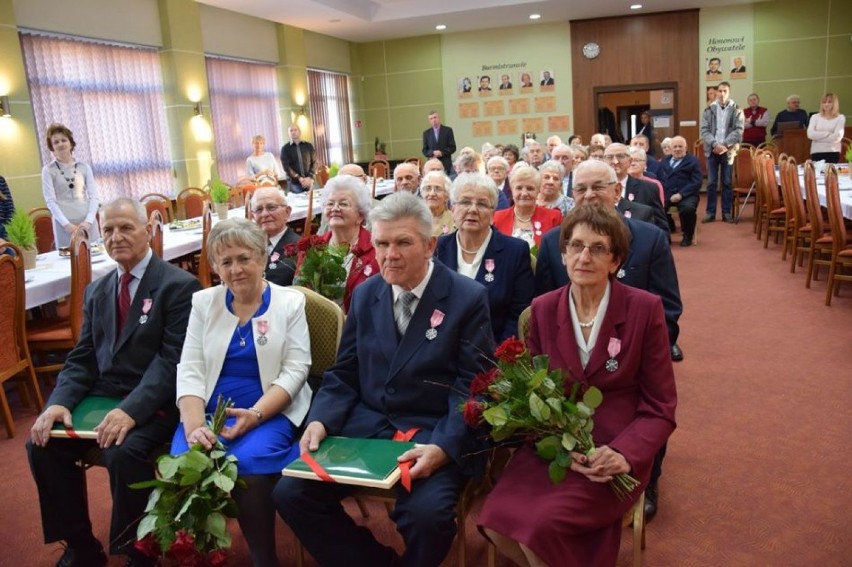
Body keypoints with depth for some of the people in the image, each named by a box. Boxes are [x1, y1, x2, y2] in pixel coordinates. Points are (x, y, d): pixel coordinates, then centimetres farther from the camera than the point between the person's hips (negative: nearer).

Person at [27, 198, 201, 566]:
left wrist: (132, 410, -29)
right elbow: (82, 357, 12)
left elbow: (173, 359, -17)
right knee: (42, 444, -10)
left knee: (123, 452, -31)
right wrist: (60, 401, -8)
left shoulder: (179, 285, -8)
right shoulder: (97, 290, 16)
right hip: (100, 395, 7)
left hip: (152, 403, -7)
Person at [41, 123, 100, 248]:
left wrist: (88, 221, -9)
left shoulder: (84, 167, 9)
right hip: (64, 225, -2)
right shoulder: (48, 170, 2)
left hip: (87, 223, 2)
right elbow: (50, 201, -3)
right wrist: (67, 224, -14)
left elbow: (93, 196, 4)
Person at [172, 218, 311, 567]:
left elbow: (295, 370, -5)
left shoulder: (290, 302, 2)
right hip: (210, 410, 3)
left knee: (246, 463, -30)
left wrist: (256, 414, -21)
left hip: (271, 412, -2)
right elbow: (190, 369, 1)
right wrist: (194, 426, -16)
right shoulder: (203, 302, 10)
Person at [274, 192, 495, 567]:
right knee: (290, 492, -10)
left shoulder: (468, 298, -6)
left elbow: (473, 387, -9)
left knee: (426, 513, -30)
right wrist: (321, 420, -8)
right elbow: (344, 374, 11)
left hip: (435, 434, -4)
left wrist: (443, 447, -24)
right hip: (365, 425, 5)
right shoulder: (365, 295, 9)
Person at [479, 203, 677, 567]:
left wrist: (623, 452, -20)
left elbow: (660, 407, -2)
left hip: (614, 453, -3)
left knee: (542, 523, -26)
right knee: (496, 522, -20)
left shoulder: (645, 309, -7)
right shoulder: (542, 309, 2)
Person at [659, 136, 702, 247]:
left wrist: (681, 194, -18)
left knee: (688, 208, -36)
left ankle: (688, 235, -7)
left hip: (686, 195, -3)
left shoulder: (693, 161, 7)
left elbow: (696, 182, -6)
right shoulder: (665, 160, 22)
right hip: (666, 193, 3)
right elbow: (660, 178, 11)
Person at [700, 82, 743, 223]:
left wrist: (725, 145, -16)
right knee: (711, 182, 2)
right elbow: (704, 130, -1)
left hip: (728, 150, -1)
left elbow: (738, 130, -5)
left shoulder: (736, 110, 2)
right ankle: (710, 212, 8)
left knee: (727, 182, 3)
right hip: (712, 149, 1)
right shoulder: (709, 110, 6)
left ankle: (727, 212, 9)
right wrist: (715, 144, -15)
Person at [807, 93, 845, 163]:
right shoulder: (815, 117, 8)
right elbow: (810, 134, -7)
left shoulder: (840, 118, 3)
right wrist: (827, 133, -10)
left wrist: (818, 136, -8)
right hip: (816, 152, 1)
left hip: (833, 152, -1)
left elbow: (837, 137, -9)